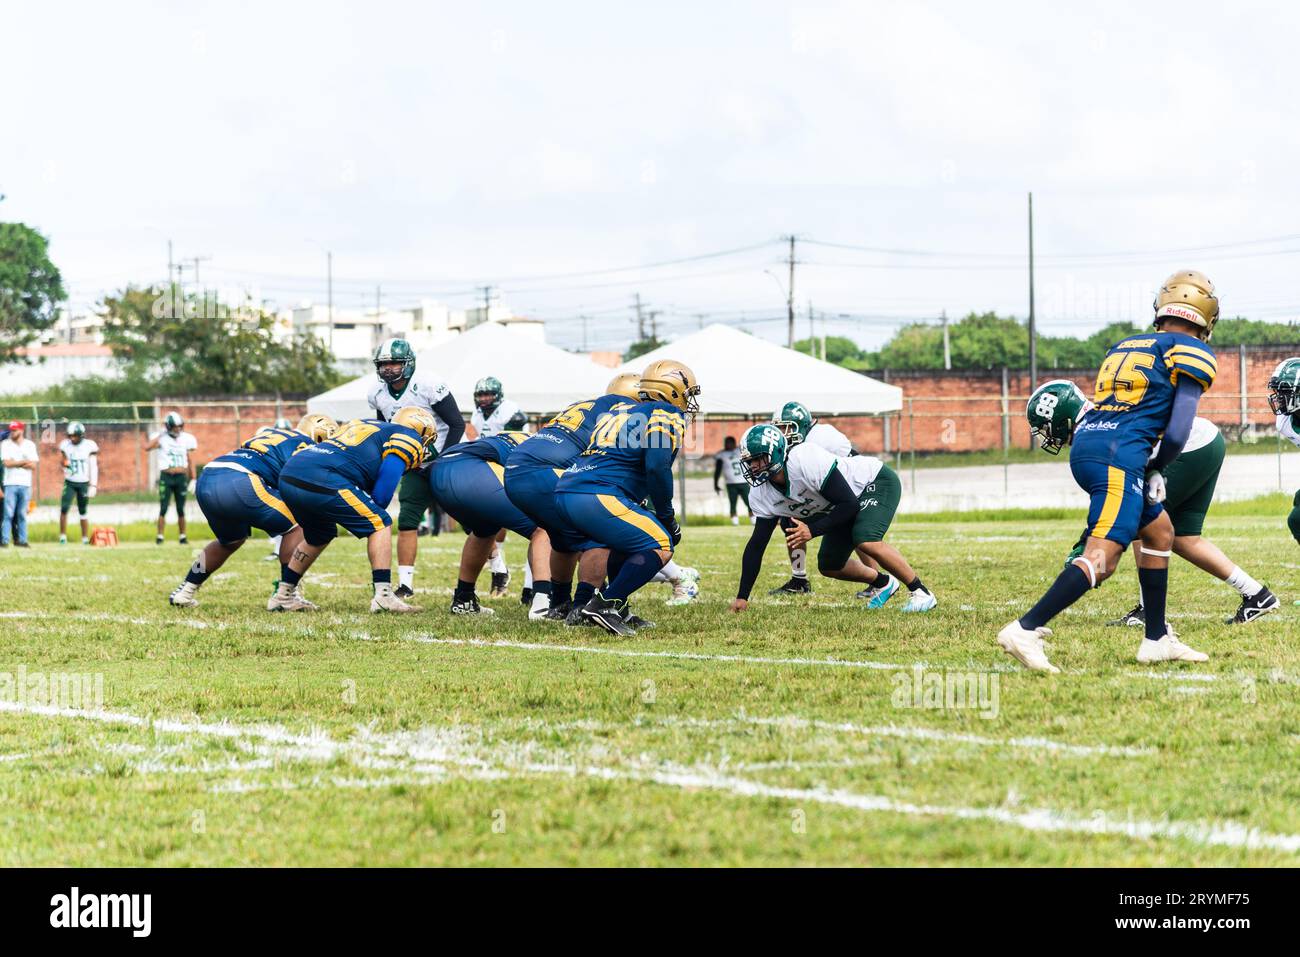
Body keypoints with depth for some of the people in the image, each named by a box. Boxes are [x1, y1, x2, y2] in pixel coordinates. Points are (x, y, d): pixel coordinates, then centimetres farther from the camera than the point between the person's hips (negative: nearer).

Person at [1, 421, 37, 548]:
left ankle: (22, 539, 8)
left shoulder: (30, 445, 8)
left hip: (25, 484, 2)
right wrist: (24, 462, -6)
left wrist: (15, 463, -7)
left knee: (22, 514, 4)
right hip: (10, 484, -2)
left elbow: (33, 466, 1)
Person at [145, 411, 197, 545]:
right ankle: (160, 536, -1)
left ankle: (183, 537, 11)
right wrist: (161, 434, -15)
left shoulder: (186, 439, 7)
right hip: (166, 477, -3)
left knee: (181, 509, 6)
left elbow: (190, 461, 12)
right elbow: (147, 447, -21)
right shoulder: (161, 438, -3)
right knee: (163, 509, -5)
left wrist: (193, 479, 8)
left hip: (181, 477, 3)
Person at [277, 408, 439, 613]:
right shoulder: (409, 437, 11)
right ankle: (383, 595, -5)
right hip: (322, 480, -8)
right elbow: (388, 474, -4)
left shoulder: (363, 424, 34)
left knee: (320, 535, 30)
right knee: (380, 525, 5)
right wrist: (376, 509, 5)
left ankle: (282, 595, 34)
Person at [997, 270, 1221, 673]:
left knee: (1160, 532, 23)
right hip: (1119, 456, -8)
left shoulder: (1126, 346, 25)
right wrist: (1158, 470, 10)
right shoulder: (1192, 354, 5)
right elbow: (1177, 432, -6)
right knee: (1102, 558, -15)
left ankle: (1156, 640, 25)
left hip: (1085, 446, 8)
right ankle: (1025, 631, -27)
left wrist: (1150, 470, 24)